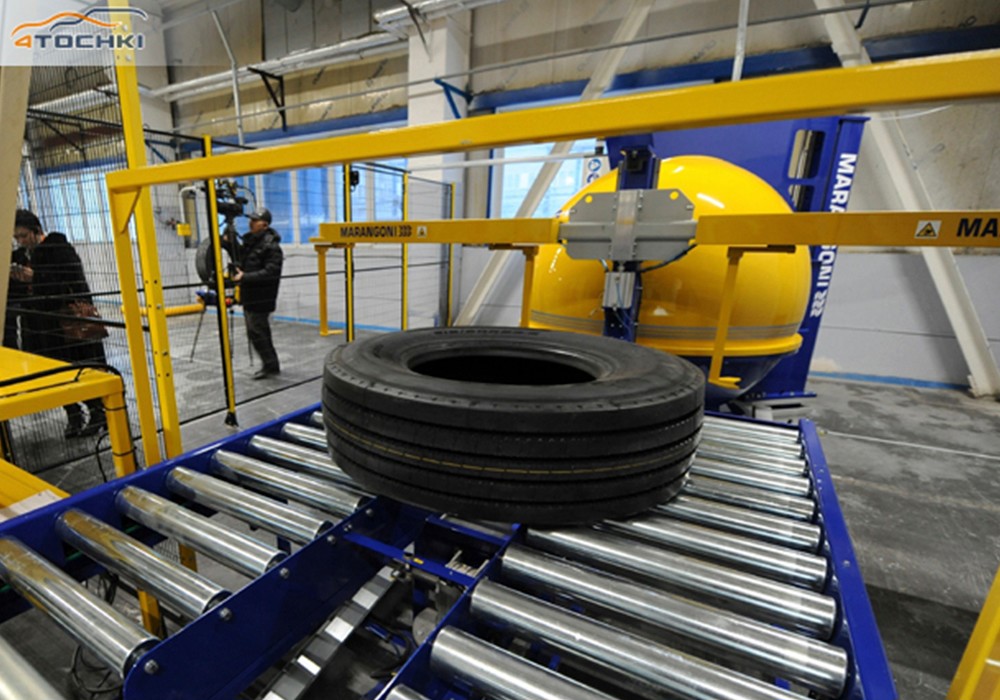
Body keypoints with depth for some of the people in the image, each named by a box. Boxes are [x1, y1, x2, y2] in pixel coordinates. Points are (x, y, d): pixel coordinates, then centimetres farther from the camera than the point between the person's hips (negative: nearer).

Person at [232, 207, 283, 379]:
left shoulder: (271, 246, -13)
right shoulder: (250, 240, 14)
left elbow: (270, 272, -22)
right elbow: (241, 258, 27)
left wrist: (244, 277, -23)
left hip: (260, 297, -9)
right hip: (249, 295, 9)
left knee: (256, 332, -7)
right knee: (259, 332, 13)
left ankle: (271, 365, 6)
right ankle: (270, 365, 23)